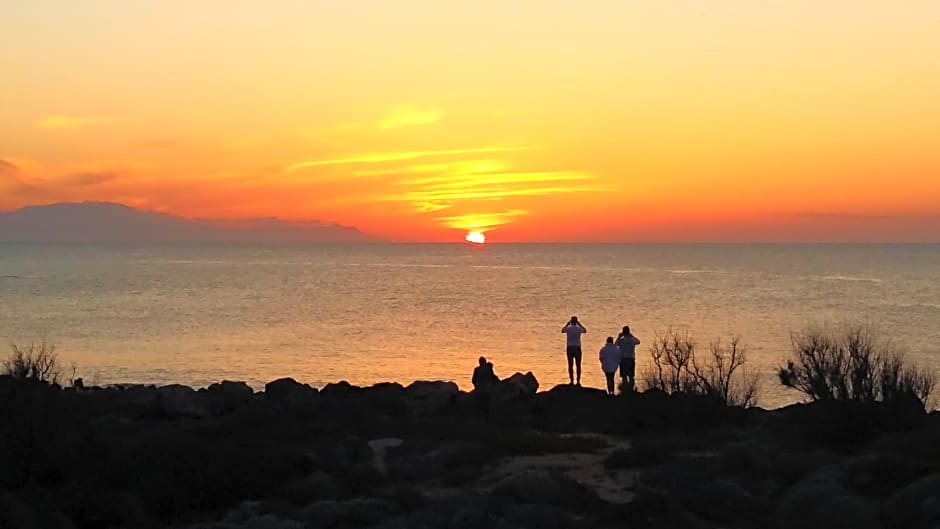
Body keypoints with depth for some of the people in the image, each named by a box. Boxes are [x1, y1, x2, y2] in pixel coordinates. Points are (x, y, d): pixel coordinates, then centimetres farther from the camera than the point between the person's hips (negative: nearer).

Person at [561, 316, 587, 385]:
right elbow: (585, 330, 20)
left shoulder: (568, 328, -3)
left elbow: (562, 330, 21)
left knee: (570, 365, 7)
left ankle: (571, 380, 6)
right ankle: (578, 381, 1)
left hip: (570, 348, 0)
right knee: (578, 365, 4)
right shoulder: (579, 329, -4)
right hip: (577, 348, 0)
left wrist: (567, 323, 23)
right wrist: (579, 324, 20)